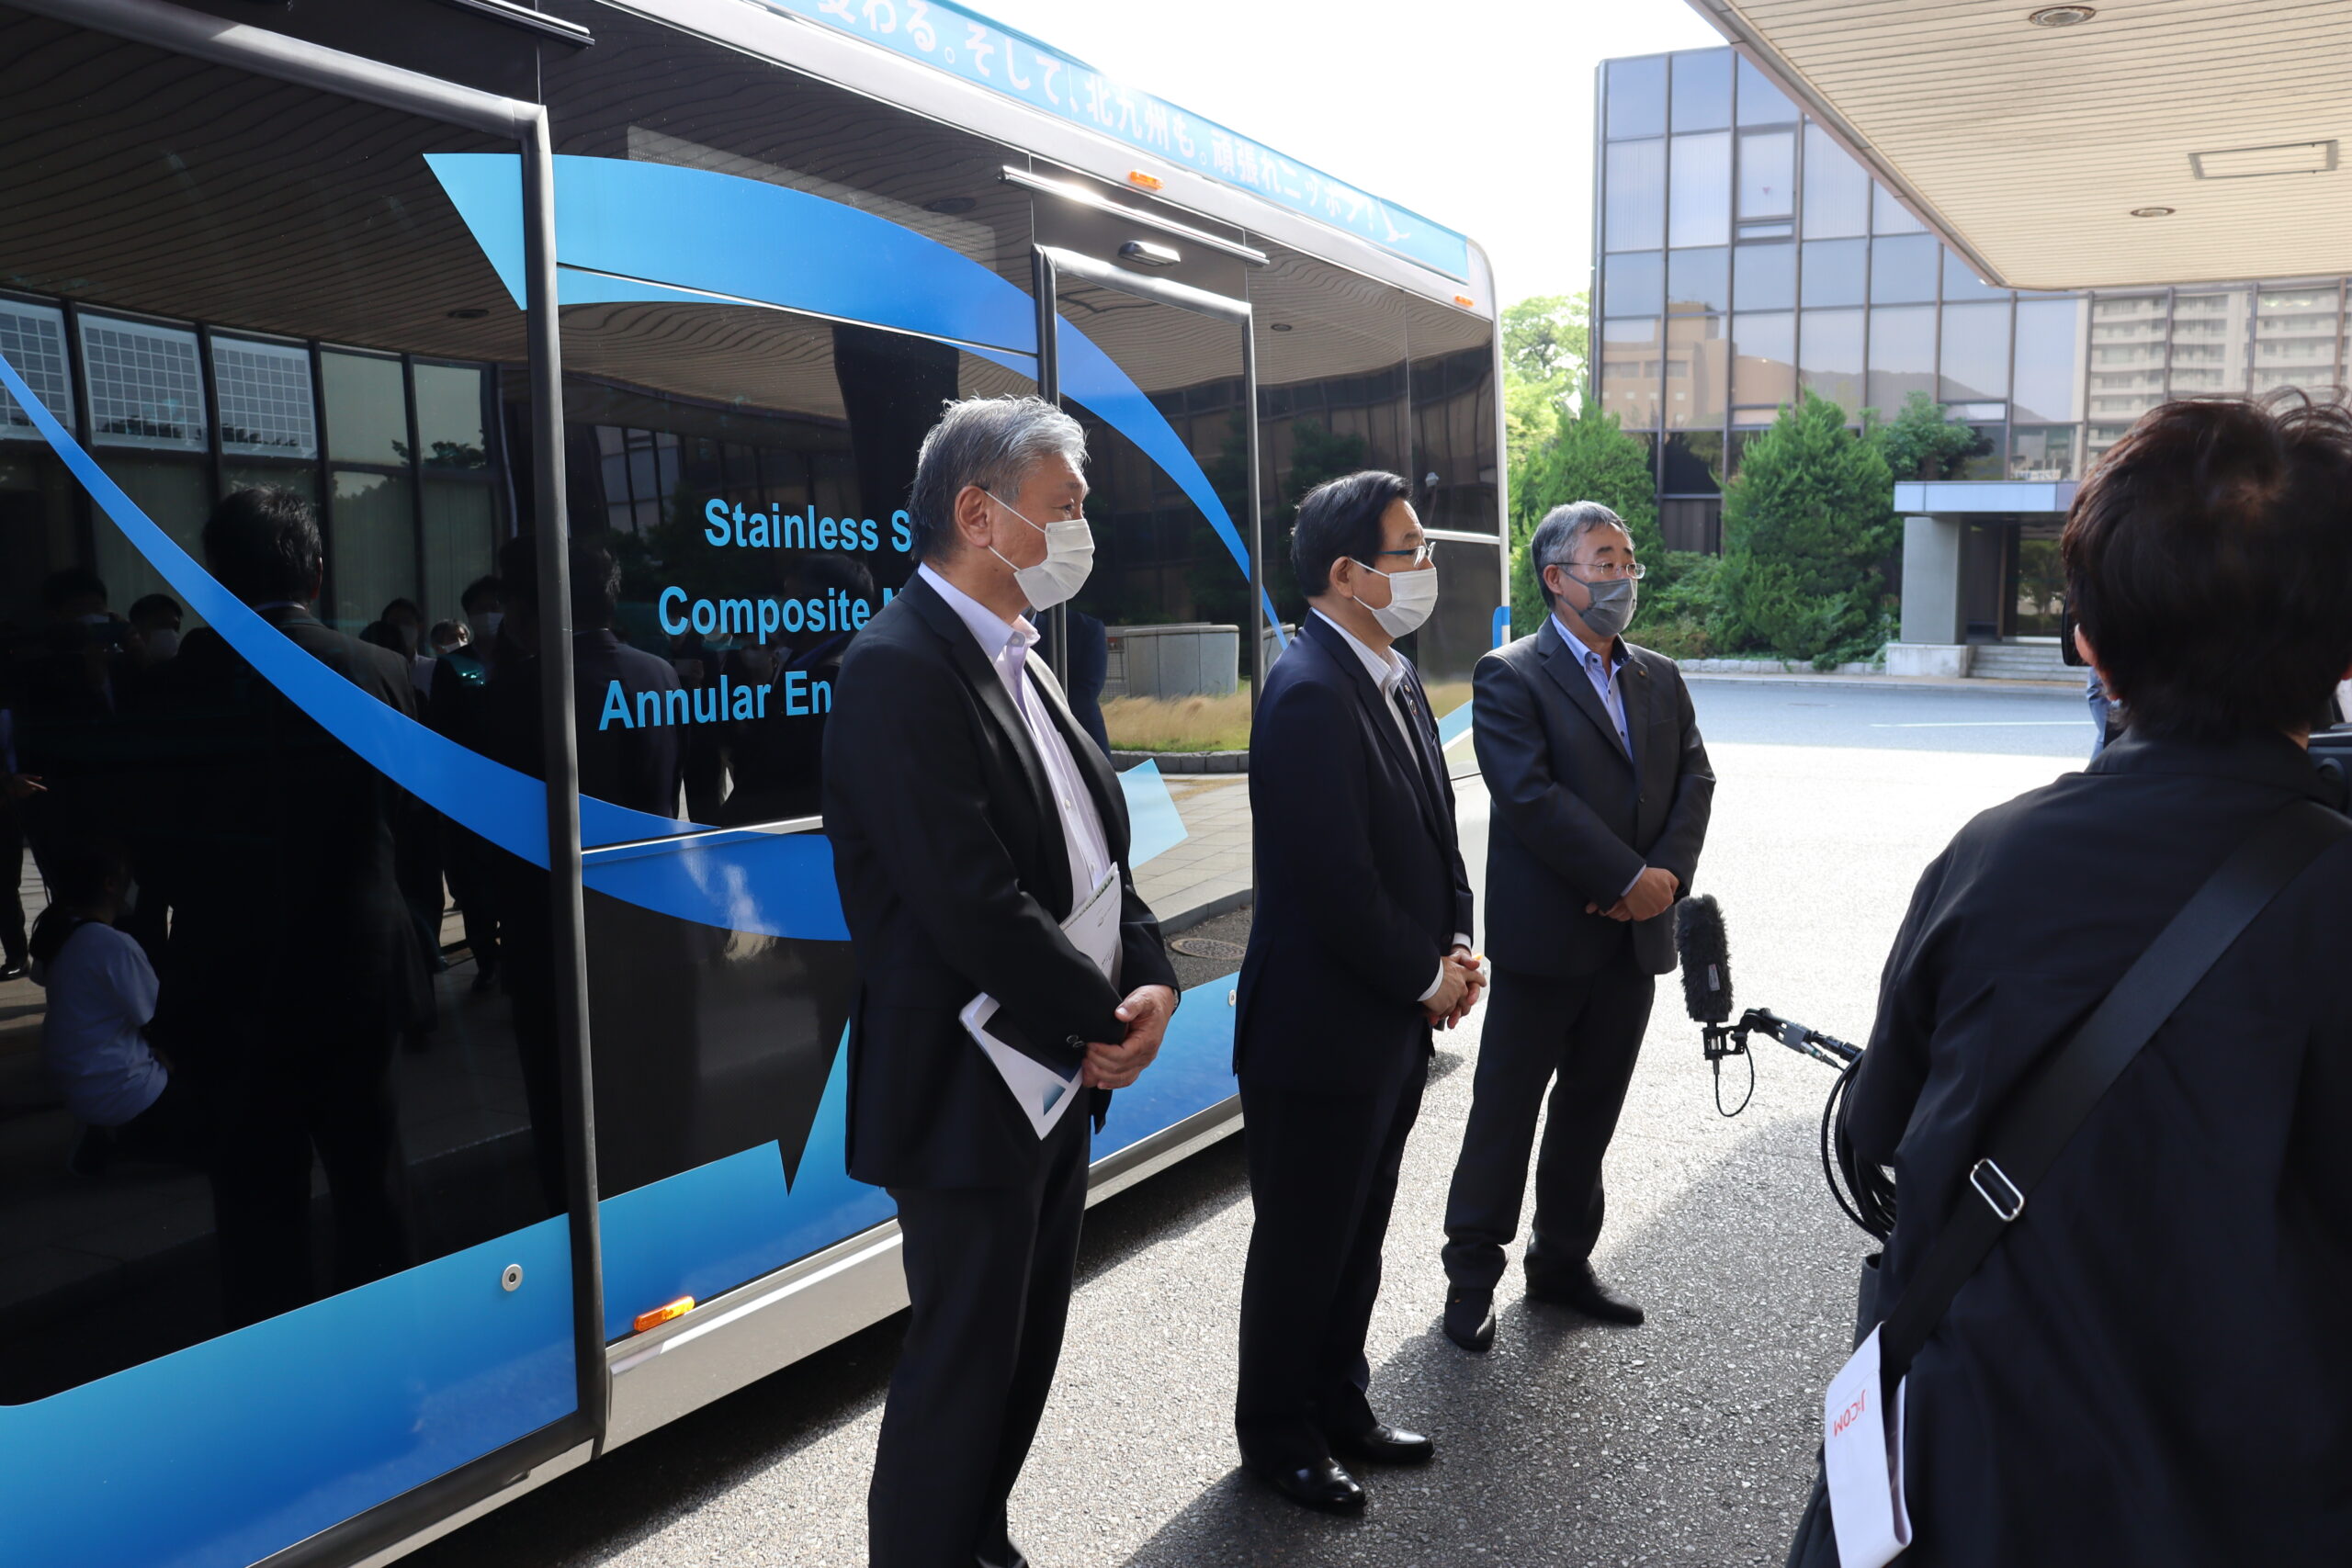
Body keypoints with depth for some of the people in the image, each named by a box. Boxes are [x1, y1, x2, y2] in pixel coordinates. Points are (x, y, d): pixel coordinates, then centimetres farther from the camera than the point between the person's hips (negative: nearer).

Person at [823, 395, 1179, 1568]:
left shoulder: (1018, 662, 11)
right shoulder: (899, 668, -19)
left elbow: (1096, 851, 11)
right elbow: (972, 905, -25)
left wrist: (1152, 981, -5)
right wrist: (1102, 1022, -15)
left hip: (1063, 1073, 9)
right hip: (971, 1092, -9)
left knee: (1027, 1347, 20)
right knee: (963, 1365, 4)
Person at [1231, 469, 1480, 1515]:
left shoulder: (1396, 678, 8)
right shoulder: (1311, 695, -23)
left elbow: (1433, 831, 16)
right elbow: (1336, 883, -25)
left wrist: (1457, 942, 2)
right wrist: (1426, 979, -13)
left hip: (1395, 1023, 9)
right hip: (1321, 1029, -9)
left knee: (1358, 1235, 22)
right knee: (1302, 1246, 8)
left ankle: (1339, 1408, 39)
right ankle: (1278, 1438, 27)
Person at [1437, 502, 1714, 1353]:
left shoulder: (1659, 678, 14)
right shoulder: (1510, 676, -7)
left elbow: (1694, 781, 6)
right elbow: (1532, 796, -17)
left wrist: (1667, 874, -11)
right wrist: (1628, 879, -18)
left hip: (1635, 934, 6)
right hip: (1545, 938, -6)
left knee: (1590, 1113, 15)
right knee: (1505, 1110, 4)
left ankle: (1563, 1260, 29)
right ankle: (1473, 1274, 17)